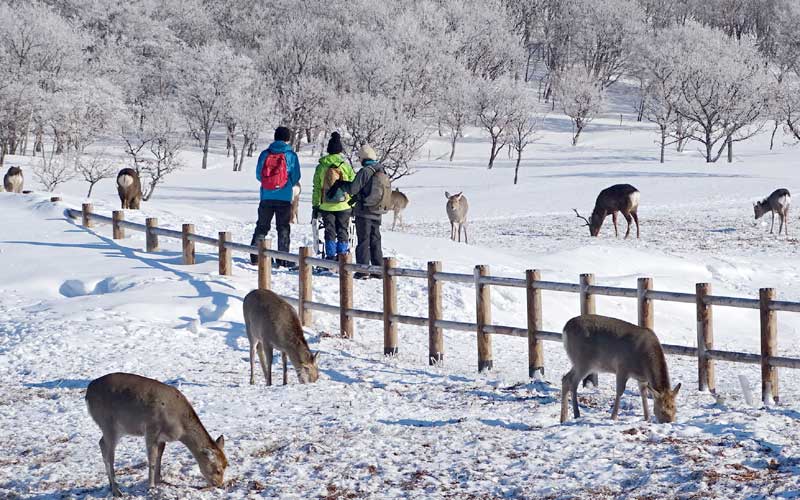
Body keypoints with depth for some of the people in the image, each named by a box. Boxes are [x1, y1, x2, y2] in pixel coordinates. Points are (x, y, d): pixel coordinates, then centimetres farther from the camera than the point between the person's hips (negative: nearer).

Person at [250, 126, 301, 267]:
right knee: (283, 229, 6)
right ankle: (282, 259, 1)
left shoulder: (264, 154, 2)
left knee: (261, 227, 13)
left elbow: (258, 175, 6)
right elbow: (296, 177, 0)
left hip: (266, 196, 2)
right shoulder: (291, 155, -3)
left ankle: (255, 257, 10)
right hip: (284, 197, -2)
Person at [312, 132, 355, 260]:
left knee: (329, 232, 7)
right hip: (344, 206, -1)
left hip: (326, 206, 1)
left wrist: (315, 206, 6)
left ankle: (330, 256, 5)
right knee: (343, 232, 6)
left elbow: (316, 188, 1)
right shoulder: (346, 165, -4)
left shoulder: (321, 167, -1)